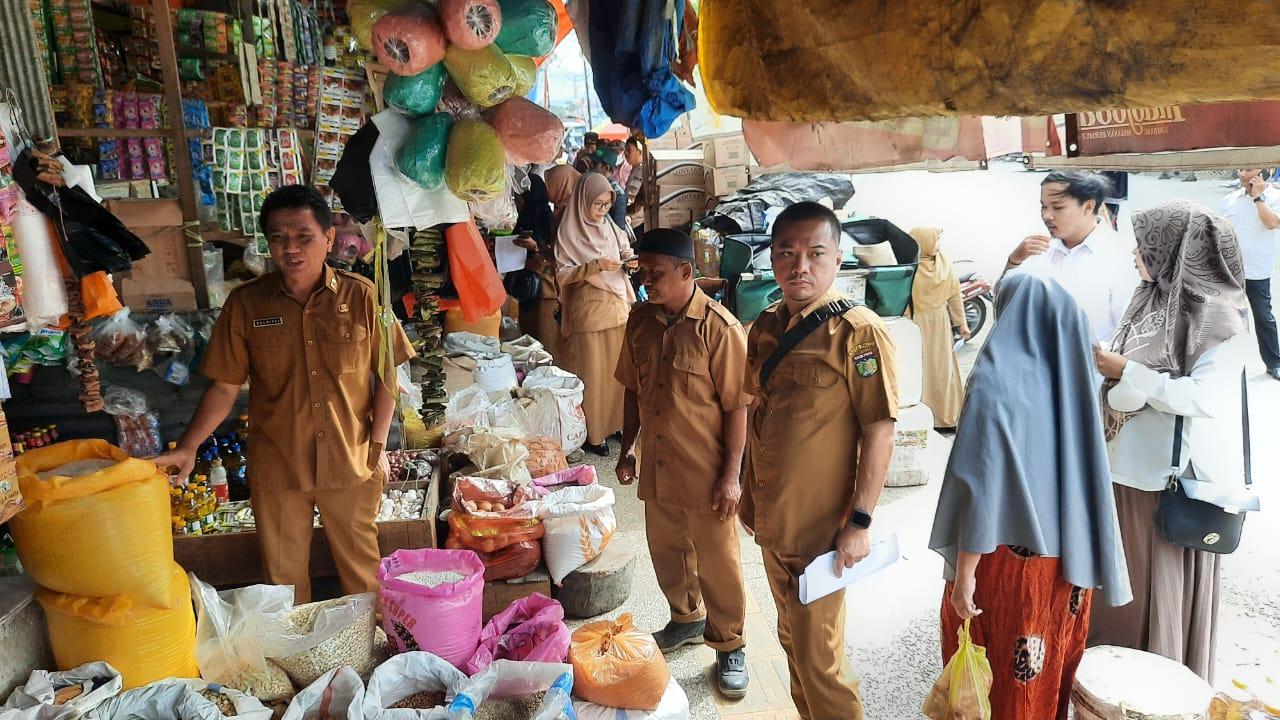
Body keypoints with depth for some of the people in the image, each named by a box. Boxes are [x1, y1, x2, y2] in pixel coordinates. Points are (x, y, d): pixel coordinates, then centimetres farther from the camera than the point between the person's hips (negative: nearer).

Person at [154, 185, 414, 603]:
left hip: (351, 463, 0)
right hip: (276, 467, 1)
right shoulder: (245, 305, -5)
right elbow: (224, 387, -1)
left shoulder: (361, 296, -8)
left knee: (361, 568, 15)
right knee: (283, 574, 15)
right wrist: (187, 448, -9)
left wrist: (378, 445, -3)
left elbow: (386, 375, -1)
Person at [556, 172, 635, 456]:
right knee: (592, 373, 1)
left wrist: (629, 259, -6)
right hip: (589, 310, -5)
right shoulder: (569, 232, -8)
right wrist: (595, 266, -22)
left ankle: (617, 422, 25)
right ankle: (593, 433, 12)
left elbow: (625, 256, 17)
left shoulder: (611, 228, 8)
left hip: (618, 307, 5)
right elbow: (562, 274, -11)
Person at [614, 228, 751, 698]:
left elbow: (737, 407, -15)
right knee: (667, 552, 21)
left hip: (706, 472, -6)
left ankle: (729, 646, 28)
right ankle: (687, 620, 45)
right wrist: (627, 448, 12)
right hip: (656, 466, 6)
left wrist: (731, 474, -15)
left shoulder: (720, 329, -18)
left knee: (717, 563, 8)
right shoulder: (641, 320, 1)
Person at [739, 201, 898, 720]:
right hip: (771, 519, 6)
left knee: (819, 656, 4)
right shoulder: (765, 327, 5)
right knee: (792, 639, 20)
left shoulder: (859, 332, -16)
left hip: (821, 526, -6)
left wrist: (860, 521, -17)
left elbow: (880, 430, -16)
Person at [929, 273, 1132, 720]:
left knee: (995, 677, 11)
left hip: (1010, 557, -6)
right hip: (1069, 557, 6)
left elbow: (981, 483, -20)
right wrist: (1076, 552, 15)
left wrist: (964, 571, -15)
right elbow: (1088, 476, 7)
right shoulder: (1073, 377, 1)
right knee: (1051, 672, 20)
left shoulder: (996, 378, -17)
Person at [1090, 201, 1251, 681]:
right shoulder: (1152, 300, 6)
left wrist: (1127, 372, -18)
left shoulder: (1221, 317, -14)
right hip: (1130, 463, 6)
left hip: (1178, 471, -6)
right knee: (1128, 571, 16)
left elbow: (1203, 397, -21)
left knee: (1169, 580, 7)